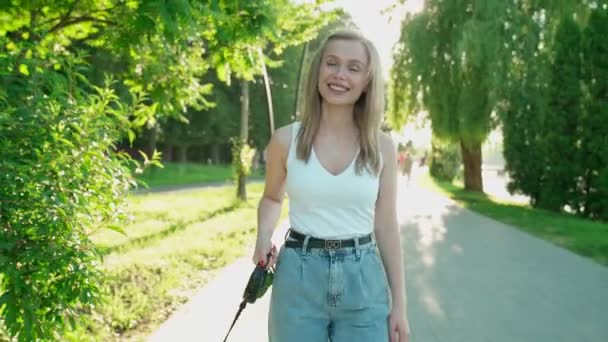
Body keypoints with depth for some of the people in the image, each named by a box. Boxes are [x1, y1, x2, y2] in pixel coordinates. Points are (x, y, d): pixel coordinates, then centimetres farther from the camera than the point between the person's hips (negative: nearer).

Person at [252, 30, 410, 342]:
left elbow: (386, 227, 3)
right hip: (298, 279, 0)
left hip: (364, 281, 1)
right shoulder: (286, 139, -3)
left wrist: (399, 304, 3)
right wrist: (264, 236, -6)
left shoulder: (382, 147, 0)